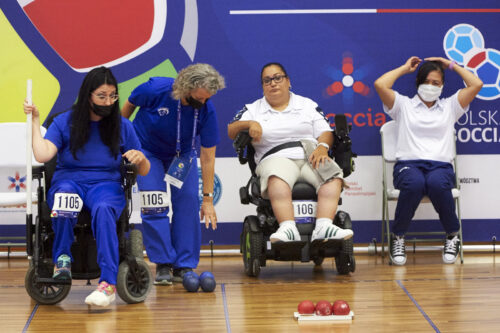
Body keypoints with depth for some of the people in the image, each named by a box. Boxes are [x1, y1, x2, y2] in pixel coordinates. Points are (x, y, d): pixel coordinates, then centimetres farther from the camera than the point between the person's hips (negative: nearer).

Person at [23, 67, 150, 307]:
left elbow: (144, 171, 12)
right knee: (65, 201, -40)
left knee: (103, 209, -38)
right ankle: (62, 259, -20)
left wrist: (140, 158, -11)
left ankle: (108, 283, -43)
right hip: (68, 180, 0)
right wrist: (35, 121, -5)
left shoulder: (122, 127, 11)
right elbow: (43, 155, -9)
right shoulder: (64, 122, 7)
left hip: (106, 184, 0)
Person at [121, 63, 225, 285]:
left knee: (187, 202, -11)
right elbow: (129, 105, -7)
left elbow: (208, 157, -20)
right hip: (147, 151, -2)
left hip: (182, 154, 2)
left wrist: (208, 199, -19)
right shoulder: (155, 89, -30)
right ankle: (163, 265, -8)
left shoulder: (207, 110, -25)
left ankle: (184, 267, -3)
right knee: (155, 206, -15)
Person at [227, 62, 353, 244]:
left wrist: (322, 147, -9)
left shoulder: (307, 105, 23)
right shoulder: (253, 109, 21)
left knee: (334, 177, -32)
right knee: (277, 179, -40)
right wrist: (249, 124, -11)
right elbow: (230, 131, 10)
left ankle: (323, 227, -47)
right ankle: (288, 228, -53)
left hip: (310, 157, 2)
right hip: (276, 158, -2)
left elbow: (326, 131, 13)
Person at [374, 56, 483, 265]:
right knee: (414, 184, -39)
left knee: (437, 184, -38)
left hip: (441, 165, 1)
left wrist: (451, 65, 23)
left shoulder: (449, 106, 23)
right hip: (408, 164, -1)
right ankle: (398, 237, -18)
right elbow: (380, 84, 4)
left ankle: (453, 235, -14)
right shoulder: (404, 105, 18)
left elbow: (476, 85, 14)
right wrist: (405, 68, 18)